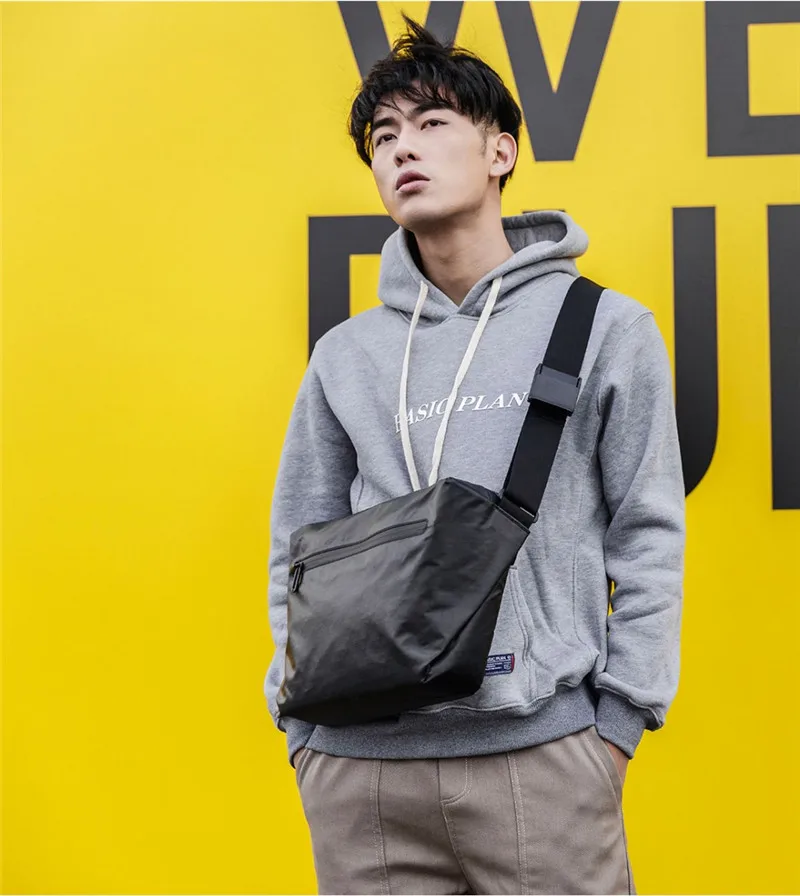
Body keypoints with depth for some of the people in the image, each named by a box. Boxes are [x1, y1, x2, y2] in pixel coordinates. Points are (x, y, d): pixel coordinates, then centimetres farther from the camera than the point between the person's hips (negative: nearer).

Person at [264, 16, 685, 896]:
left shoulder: (608, 328, 2)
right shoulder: (346, 356, 9)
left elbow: (648, 537, 1)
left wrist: (619, 721, -3)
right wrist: (302, 722, 6)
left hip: (539, 755, -2)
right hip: (358, 767, 3)